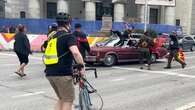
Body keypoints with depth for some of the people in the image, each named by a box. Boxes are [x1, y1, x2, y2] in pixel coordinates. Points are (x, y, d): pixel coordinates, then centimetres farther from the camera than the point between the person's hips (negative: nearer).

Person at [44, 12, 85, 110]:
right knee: (68, 100, 7)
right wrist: (82, 66, -12)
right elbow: (75, 52, -25)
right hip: (62, 73, -7)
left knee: (61, 99, 22)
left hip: (50, 73, 8)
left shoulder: (52, 37, 17)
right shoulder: (68, 36, -7)